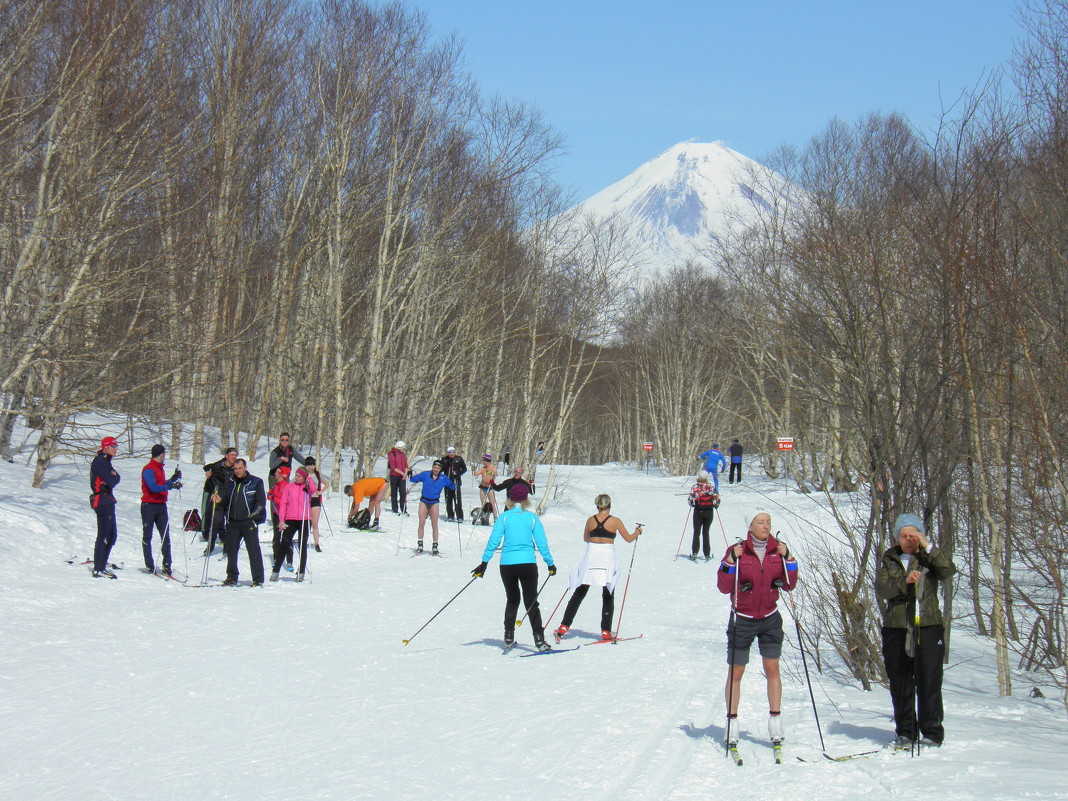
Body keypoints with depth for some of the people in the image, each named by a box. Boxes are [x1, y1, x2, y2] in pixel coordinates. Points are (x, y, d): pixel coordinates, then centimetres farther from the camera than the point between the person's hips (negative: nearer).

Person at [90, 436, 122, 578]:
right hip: (103, 501, -10)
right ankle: (98, 570, -7)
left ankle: (100, 565, 20)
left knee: (112, 535, 14)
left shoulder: (105, 461, 19)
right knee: (104, 535, -9)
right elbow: (112, 482, -19)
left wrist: (113, 476, -11)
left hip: (108, 501, 10)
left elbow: (116, 479, 9)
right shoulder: (100, 461, -12)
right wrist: (113, 477, 2)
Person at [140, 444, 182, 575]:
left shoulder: (160, 469, 14)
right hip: (149, 506, -8)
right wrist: (171, 485, -25)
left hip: (161, 505, 8)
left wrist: (173, 478, 19)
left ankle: (167, 565, 0)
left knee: (166, 536, 1)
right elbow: (154, 487, -23)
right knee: (147, 536, 5)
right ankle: (149, 565, 9)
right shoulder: (148, 469, -13)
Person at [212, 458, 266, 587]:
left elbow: (261, 501, -1)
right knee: (231, 550, 7)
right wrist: (220, 500, -4)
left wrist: (253, 515, -12)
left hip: (249, 522, -5)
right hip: (232, 522, 5)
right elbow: (226, 501, 18)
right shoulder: (230, 482, 14)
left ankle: (258, 579, -4)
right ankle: (232, 577, 18)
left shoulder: (256, 482, 1)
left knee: (254, 550, -7)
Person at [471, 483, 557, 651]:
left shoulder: (504, 517, 1)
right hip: (528, 564, -1)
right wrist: (550, 563, 10)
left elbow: (493, 541, -3)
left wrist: (484, 563, 1)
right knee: (531, 602, 2)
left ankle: (509, 637, 20)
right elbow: (542, 542, 2)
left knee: (512, 600, 19)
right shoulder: (532, 517, 2)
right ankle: (539, 639, -9)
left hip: (507, 565, 1)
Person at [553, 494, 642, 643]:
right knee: (608, 597, 9)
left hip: (590, 558, 2)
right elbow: (629, 538, 7)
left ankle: (564, 627, 3)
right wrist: (638, 531, 27)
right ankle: (605, 631, 6)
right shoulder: (615, 521, -2)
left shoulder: (591, 520, 5)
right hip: (608, 560, -2)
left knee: (578, 594, 8)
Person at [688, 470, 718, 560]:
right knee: (706, 533, 11)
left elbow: (691, 501, -10)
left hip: (698, 512, -2)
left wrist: (693, 504, 12)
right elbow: (717, 499, -4)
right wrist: (714, 505, 16)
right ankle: (707, 554, 9)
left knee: (696, 532, 8)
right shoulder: (710, 487, -2)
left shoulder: (694, 487, -7)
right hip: (709, 512, 2)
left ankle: (694, 553, -2)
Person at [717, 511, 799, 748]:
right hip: (742, 620, -2)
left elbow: (789, 585, 1)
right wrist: (731, 561, -22)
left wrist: (788, 559, -11)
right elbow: (724, 587, -10)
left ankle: (775, 720, 12)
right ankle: (732, 722, 13)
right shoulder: (737, 551, -9)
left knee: (772, 669, 2)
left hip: (770, 619, 2)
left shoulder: (778, 550, 0)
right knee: (735, 673, 3)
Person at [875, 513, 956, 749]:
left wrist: (927, 546, -15)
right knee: (900, 685, 4)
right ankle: (905, 733, 13)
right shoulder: (889, 559, 12)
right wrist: (904, 581, -18)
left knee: (929, 682, -5)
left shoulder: (930, 557, 9)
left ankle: (932, 732, 3)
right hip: (896, 629, 2)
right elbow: (881, 588, -2)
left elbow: (948, 571, -12)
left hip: (928, 626, -2)